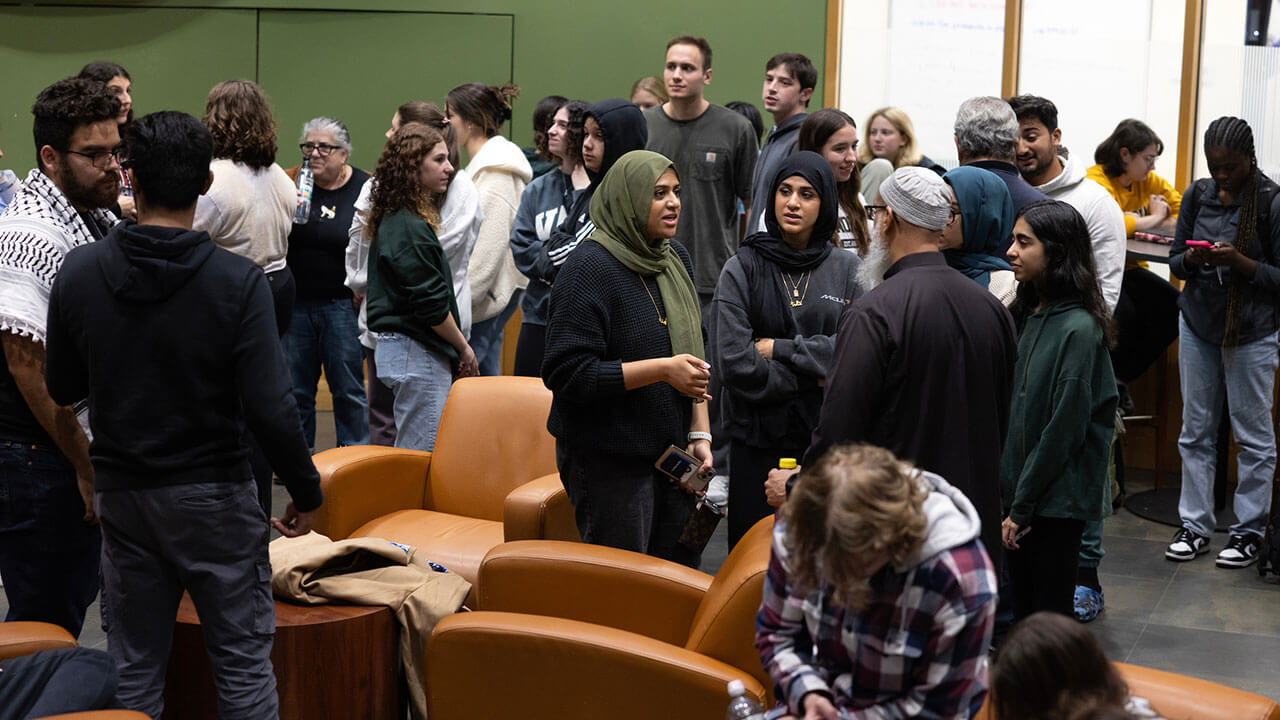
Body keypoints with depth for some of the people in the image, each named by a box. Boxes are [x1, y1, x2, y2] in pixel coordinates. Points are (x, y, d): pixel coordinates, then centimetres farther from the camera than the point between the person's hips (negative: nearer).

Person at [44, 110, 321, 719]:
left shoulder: (79, 273, -6)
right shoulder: (237, 281, -16)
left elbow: (61, 390, 4)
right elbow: (270, 409, -19)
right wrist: (306, 492, -6)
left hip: (122, 494, 3)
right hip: (214, 495, -3)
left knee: (132, 667, 14)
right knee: (242, 662, 7)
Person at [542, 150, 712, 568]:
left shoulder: (676, 258, 11)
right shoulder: (590, 267, -15)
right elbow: (567, 373, -20)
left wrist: (700, 433, 10)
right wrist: (662, 369, -21)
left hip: (672, 451, 7)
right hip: (608, 460, -7)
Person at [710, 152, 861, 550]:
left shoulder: (849, 270, 6)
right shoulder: (742, 269, 0)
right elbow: (732, 361, -10)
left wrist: (780, 349, -10)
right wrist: (814, 376, -7)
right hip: (757, 440, -1)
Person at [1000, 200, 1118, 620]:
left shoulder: (1078, 329, -16)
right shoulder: (1026, 314, 8)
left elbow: (1064, 429, -17)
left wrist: (1021, 507, -13)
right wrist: (1010, 496, 5)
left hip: (1057, 501, -7)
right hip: (1019, 490, 7)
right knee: (1023, 612, 13)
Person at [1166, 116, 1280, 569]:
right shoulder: (1198, 195, 4)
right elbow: (1175, 261, 9)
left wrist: (1240, 262, -23)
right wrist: (1194, 260, -13)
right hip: (1198, 323, 4)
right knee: (1196, 430, 7)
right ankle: (1195, 527, 14)